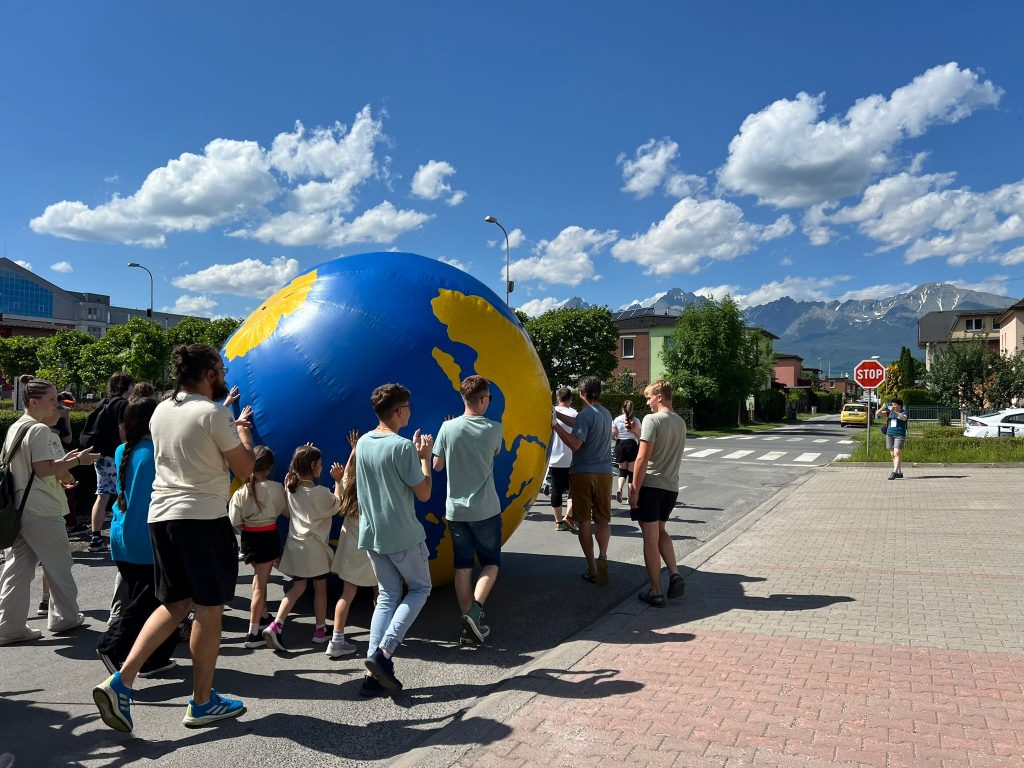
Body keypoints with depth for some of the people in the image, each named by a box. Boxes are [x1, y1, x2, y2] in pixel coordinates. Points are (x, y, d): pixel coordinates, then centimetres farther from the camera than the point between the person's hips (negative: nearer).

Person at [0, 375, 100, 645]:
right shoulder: (40, 430, -15)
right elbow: (43, 469, -19)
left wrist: (63, 461, 17)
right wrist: (77, 460, -11)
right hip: (41, 511, -8)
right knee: (59, 564, 7)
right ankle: (65, 617, 19)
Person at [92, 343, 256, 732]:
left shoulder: (161, 411, 11)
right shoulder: (213, 414, -12)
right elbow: (245, 469, -6)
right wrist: (244, 431, 9)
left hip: (161, 514, 8)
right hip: (203, 518, -8)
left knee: (174, 604, 17)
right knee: (209, 610, 4)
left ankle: (121, 681, 4)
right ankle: (202, 702, 14)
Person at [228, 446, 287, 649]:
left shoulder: (240, 492, -8)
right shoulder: (276, 488, -13)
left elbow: (235, 523, -6)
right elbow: (286, 511, 0)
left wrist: (249, 525, 12)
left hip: (249, 539, 3)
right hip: (269, 537, -3)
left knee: (259, 576, 26)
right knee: (261, 583, 0)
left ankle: (261, 613, 43)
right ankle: (253, 633, 0)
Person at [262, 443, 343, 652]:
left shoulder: (290, 487, -4)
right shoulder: (320, 492, -18)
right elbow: (337, 506, -1)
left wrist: (303, 457, 15)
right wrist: (338, 481, 5)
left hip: (295, 545, 6)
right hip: (314, 546, -5)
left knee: (297, 587, 13)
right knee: (320, 587, 11)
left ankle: (276, 626, -1)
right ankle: (320, 629, 22)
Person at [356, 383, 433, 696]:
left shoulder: (363, 443, 5)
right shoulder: (403, 446, -18)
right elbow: (423, 493, -13)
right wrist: (424, 457, -1)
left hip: (371, 535, 7)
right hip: (403, 536, -7)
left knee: (387, 596, 14)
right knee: (420, 588, 13)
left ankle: (374, 673, 8)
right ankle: (384, 652, -1)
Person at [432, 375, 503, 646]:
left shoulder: (448, 428, -5)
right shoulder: (494, 429, -8)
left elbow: (437, 466, 2)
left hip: (456, 509, 2)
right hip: (485, 509, -2)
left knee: (463, 567, 10)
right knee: (491, 563, 12)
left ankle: (470, 627, 13)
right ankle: (475, 610, -8)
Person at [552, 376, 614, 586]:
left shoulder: (585, 415, -13)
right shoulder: (606, 413, 11)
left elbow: (575, 444, -20)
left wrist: (555, 425, -16)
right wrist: (557, 414, 23)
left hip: (582, 473, -5)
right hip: (604, 473, 6)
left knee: (584, 521, 4)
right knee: (603, 519, 11)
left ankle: (592, 569, 5)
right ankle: (602, 556, -13)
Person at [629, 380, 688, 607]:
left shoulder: (652, 419, -13)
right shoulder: (680, 422, 10)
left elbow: (643, 458, -17)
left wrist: (634, 489, -12)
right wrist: (637, 433, 15)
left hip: (651, 485, -7)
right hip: (671, 486, 7)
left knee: (650, 539, 1)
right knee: (660, 531, 25)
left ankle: (655, 593, 7)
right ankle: (674, 575, 9)